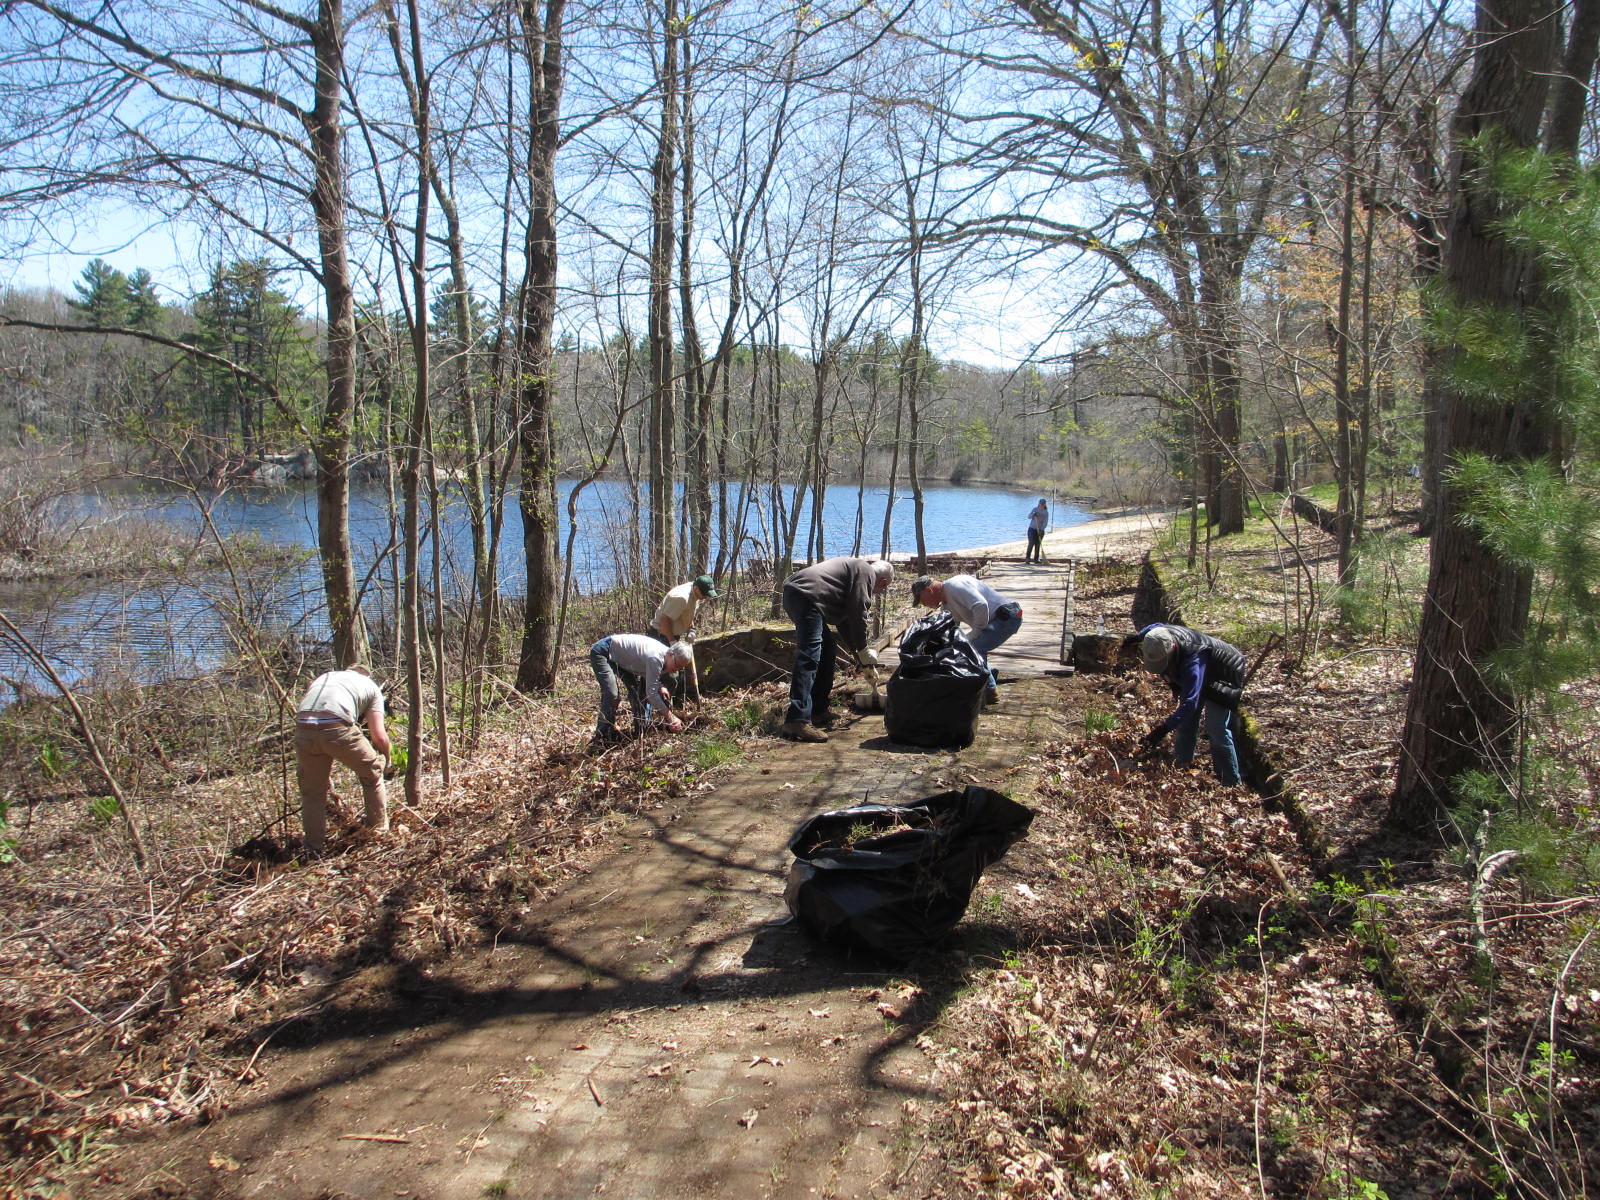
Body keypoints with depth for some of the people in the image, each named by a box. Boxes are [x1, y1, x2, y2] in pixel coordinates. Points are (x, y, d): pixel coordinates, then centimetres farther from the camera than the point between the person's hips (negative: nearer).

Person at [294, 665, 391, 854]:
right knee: (372, 773, 21)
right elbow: (379, 736, 13)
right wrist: (385, 759, 32)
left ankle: (314, 848, 25)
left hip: (303, 729, 3)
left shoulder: (321, 678, 36)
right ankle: (379, 830, 29)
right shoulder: (371, 686, 24)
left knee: (312, 792, 20)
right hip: (338, 728, -3)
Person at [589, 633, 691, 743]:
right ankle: (602, 735, -15)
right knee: (612, 693, -24)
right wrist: (670, 718, -29)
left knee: (640, 690, 8)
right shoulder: (655, 658, -34)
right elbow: (652, 693, -33)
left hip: (621, 658, 10)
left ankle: (642, 729, 20)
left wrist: (660, 688, -8)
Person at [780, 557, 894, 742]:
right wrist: (862, 650, 5)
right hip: (806, 596, -11)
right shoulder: (866, 572, 3)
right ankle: (797, 721, -25)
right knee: (809, 657, -17)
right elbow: (857, 614, -5)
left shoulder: (854, 567, 32)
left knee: (826, 651, 19)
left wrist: (859, 655, 35)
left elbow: (844, 621, 35)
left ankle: (818, 712, 24)